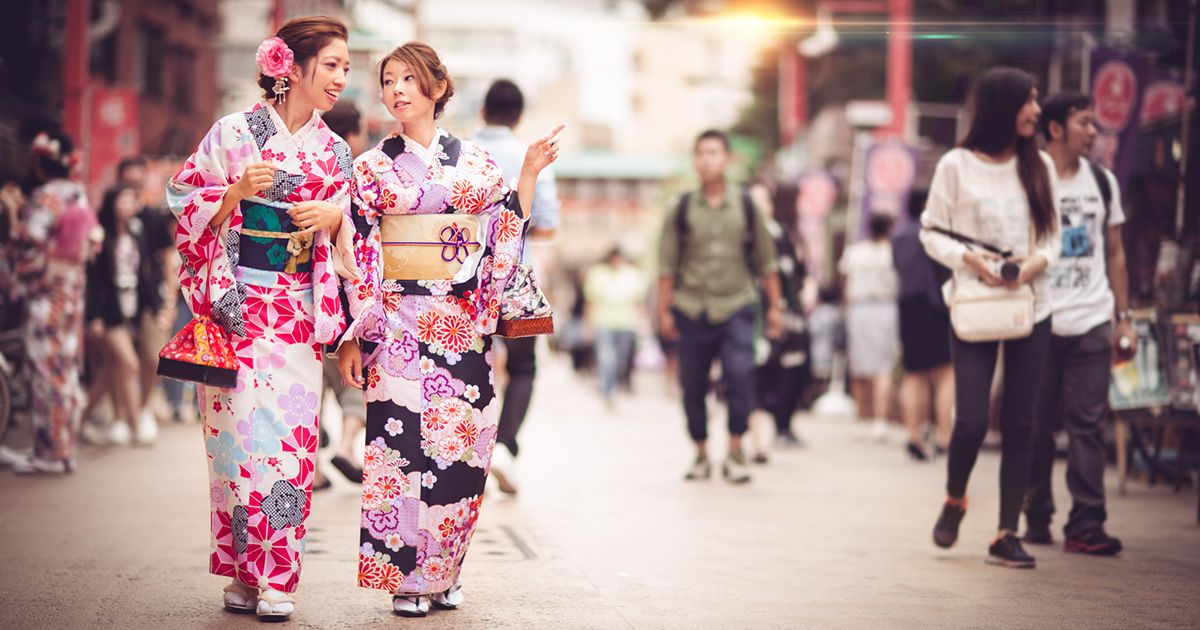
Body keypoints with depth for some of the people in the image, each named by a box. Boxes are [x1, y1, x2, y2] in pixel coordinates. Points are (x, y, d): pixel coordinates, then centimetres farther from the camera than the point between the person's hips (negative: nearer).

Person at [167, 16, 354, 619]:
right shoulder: (234, 132, -2)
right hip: (238, 307, -3)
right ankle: (242, 572, 5)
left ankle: (277, 579, 3)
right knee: (242, 430, -6)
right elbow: (185, 204, -1)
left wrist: (335, 217, -6)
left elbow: (350, 239, 15)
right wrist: (237, 191, -17)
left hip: (298, 313, 4)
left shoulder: (334, 151, 10)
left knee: (292, 436, -2)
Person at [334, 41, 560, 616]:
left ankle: (444, 573, 14)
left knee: (461, 446, 2)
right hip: (401, 325, -2)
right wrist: (351, 338, -2)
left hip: (465, 326, 2)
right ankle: (406, 578, 3)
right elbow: (356, 256, 2)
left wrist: (530, 173, 2)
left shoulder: (477, 162, 10)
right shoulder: (373, 168, 5)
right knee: (404, 442, -7)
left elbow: (508, 232, 10)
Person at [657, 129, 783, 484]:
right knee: (692, 387, 5)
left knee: (740, 376, -17)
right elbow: (668, 265, 7)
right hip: (692, 310, 1)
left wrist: (774, 306, 9)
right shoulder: (682, 209, 5)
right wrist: (664, 310, 3)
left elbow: (766, 261, 10)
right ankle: (701, 455, 19)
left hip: (735, 308, -1)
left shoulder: (745, 206, 5)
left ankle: (735, 453, -6)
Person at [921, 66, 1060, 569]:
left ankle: (1007, 535, 8)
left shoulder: (1039, 165, 7)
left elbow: (1052, 232, 10)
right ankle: (954, 502, 22)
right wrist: (967, 258, -17)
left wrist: (1039, 259, -11)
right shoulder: (956, 165, -3)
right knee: (971, 420, -8)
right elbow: (931, 232, 0)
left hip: (1031, 306, 3)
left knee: (1019, 424, 2)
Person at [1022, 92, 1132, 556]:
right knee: (1037, 426, 3)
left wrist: (1124, 318, 11)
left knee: (1088, 424, -2)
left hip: (1092, 322, 3)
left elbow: (1114, 253, 17)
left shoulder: (1102, 181, 12)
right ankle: (1037, 518, 14)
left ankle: (1086, 525, -3)